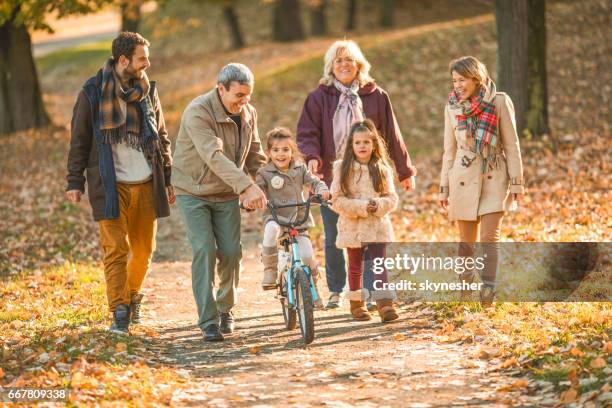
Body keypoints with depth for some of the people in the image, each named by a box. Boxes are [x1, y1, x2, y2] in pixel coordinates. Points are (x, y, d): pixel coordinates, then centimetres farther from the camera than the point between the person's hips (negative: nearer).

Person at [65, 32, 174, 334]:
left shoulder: (148, 91, 9)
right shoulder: (93, 92, -3)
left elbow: (162, 137, 16)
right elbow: (79, 140, 1)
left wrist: (167, 180, 14)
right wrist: (75, 182, -2)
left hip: (145, 184, 4)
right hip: (110, 185, -4)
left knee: (143, 249, 9)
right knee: (116, 248, -8)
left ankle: (132, 296, 32)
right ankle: (119, 313, -4)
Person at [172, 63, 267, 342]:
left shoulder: (248, 113, -2)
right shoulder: (198, 113, -25)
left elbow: (255, 156, 12)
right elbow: (214, 156, -38)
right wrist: (247, 186, -48)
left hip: (227, 194, 5)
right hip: (194, 193, -5)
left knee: (231, 252, -2)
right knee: (204, 251, -15)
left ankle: (225, 308, 22)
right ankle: (208, 321, -11)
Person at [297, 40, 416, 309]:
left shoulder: (375, 96, 5)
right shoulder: (320, 97, 3)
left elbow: (391, 135, 10)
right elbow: (307, 133, -1)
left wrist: (405, 171, 14)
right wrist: (312, 158, -21)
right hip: (332, 178, 0)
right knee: (333, 238, 6)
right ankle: (335, 291, 19)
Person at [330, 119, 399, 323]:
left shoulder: (382, 169, 2)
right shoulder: (342, 169, -4)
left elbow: (391, 198, 3)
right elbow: (337, 200, -8)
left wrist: (378, 205, -18)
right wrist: (362, 207, -18)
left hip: (378, 226, 0)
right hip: (352, 227, 0)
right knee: (355, 266, 12)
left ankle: (385, 304, -12)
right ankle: (356, 304, 25)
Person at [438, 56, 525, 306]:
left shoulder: (499, 102, -5)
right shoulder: (452, 106, 4)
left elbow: (511, 145, -1)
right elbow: (449, 150, 11)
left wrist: (516, 181, -4)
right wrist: (444, 188, 11)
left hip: (494, 178, -3)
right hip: (464, 180, 3)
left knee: (490, 236, -12)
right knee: (467, 240, 5)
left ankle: (488, 289, -13)